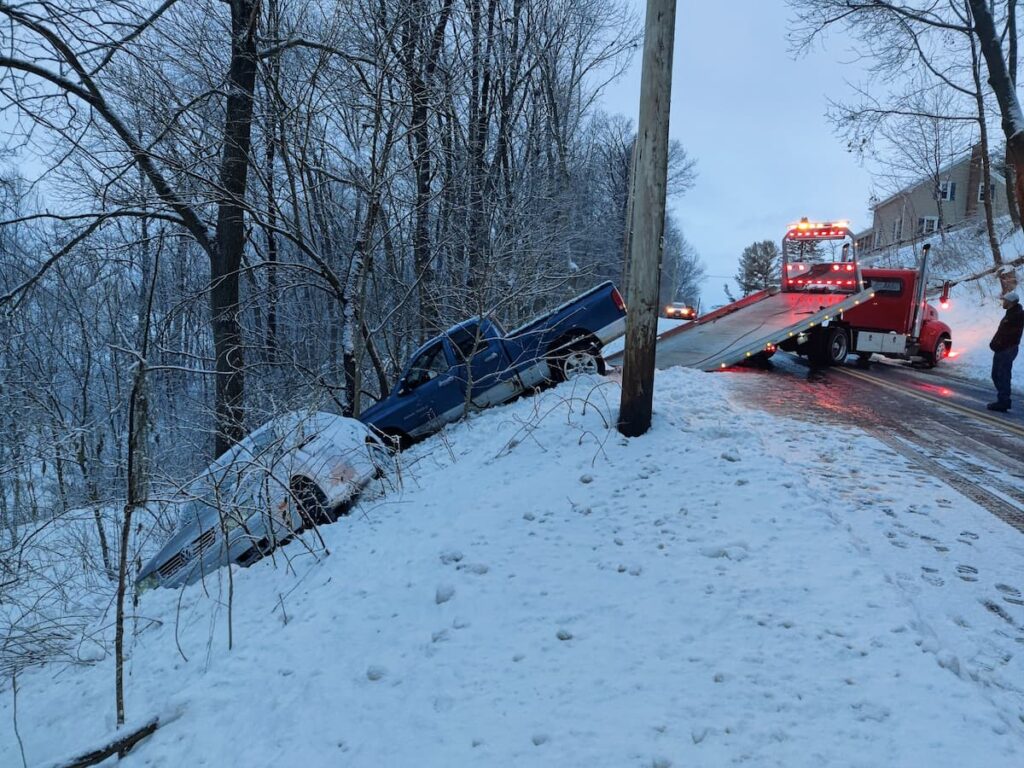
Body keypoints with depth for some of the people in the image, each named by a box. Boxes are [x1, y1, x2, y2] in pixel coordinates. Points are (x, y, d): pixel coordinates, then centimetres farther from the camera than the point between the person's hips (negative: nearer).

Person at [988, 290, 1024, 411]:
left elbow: (1010, 334, -23)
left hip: (1007, 350, -10)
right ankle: (1003, 400, 22)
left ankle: (1003, 402, -3)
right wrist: (995, 343, 10)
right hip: (1001, 350, 10)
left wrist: (998, 345, -19)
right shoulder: (1011, 313, 18)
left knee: (1003, 376, -7)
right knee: (996, 375, 15)